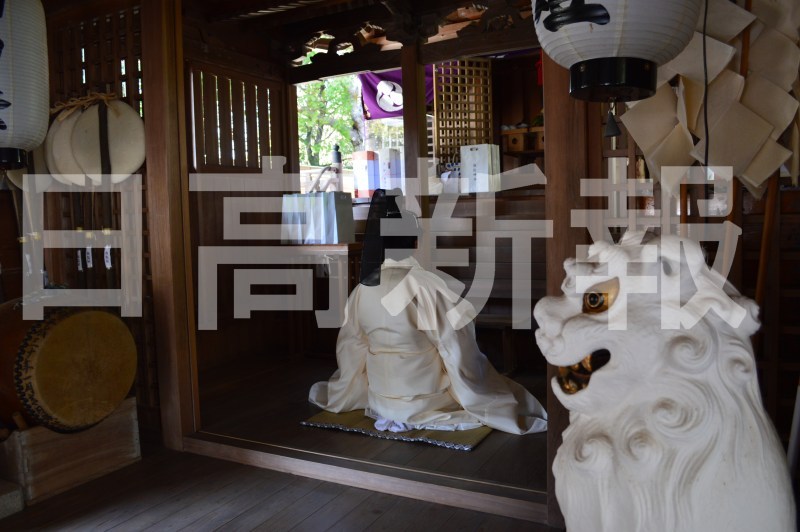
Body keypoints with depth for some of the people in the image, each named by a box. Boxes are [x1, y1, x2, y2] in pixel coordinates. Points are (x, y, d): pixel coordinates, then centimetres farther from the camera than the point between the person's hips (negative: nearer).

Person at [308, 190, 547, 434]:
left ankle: (387, 410, 15)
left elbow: (350, 352, 3)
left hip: (378, 401, 8)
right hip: (425, 403, -7)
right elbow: (461, 357, -19)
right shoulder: (430, 287, -23)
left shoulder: (362, 290, -7)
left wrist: (357, 393, 19)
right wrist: (473, 393, -2)